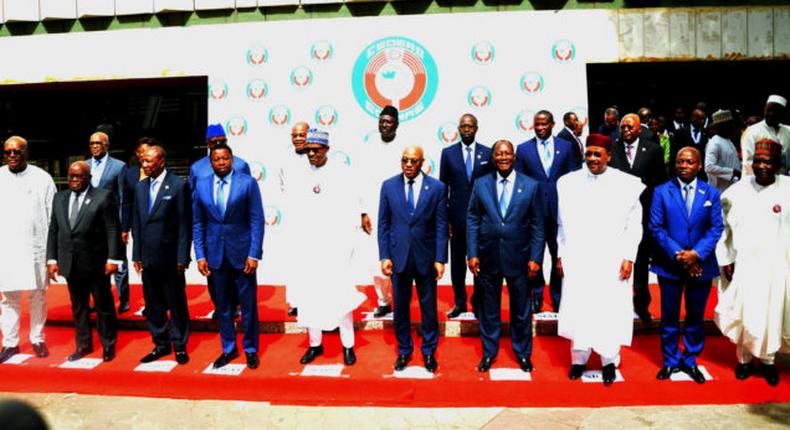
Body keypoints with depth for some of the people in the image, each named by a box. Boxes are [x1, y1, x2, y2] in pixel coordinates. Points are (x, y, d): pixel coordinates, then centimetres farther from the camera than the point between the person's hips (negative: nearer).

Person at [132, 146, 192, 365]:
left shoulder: (179, 185, -7)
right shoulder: (140, 187, 10)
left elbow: (185, 224, -8)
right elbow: (136, 222, 14)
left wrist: (182, 258, -11)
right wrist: (136, 255, 8)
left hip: (170, 258, -5)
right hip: (147, 258, 5)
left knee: (176, 304, 6)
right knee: (153, 304, 13)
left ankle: (179, 345, 19)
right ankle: (161, 344, 26)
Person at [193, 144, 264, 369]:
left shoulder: (248, 183, -5)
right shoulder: (202, 186, 5)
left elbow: (257, 220, -6)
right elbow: (198, 224, 8)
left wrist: (254, 254, -12)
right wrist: (200, 255, 0)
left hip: (242, 253, -3)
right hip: (215, 254, 3)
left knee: (248, 305, 5)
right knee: (223, 305, 12)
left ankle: (251, 349, 22)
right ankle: (228, 349, 27)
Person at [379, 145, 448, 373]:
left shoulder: (437, 187, -3)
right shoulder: (388, 186, 1)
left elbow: (441, 226, -3)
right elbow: (383, 224, 3)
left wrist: (440, 259, -7)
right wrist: (384, 256, -3)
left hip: (426, 257, -1)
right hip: (398, 256, 1)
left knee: (429, 307, 10)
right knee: (400, 306, 11)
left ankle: (429, 352, 28)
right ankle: (403, 351, 28)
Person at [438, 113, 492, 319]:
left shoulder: (487, 153, 3)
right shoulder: (448, 153, 3)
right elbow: (443, 186, 4)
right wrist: (443, 218, -2)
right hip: (457, 216, 0)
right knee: (457, 262, 7)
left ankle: (478, 302, 21)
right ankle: (459, 302, 22)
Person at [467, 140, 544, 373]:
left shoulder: (531, 186, -2)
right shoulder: (481, 184, 1)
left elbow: (537, 225, -1)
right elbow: (472, 221, 2)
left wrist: (535, 258, -6)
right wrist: (472, 254, -4)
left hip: (518, 258, -1)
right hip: (488, 257, 1)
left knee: (521, 310, 12)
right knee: (489, 309, 14)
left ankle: (523, 353, 31)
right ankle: (489, 352, 31)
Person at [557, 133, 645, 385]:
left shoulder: (627, 184, -2)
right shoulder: (568, 182, 3)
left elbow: (633, 226, 1)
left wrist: (629, 257, -5)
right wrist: (561, 255, 7)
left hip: (611, 261, -1)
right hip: (577, 260, 2)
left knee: (611, 311, 3)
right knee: (577, 310, 5)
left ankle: (610, 361, 19)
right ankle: (579, 359, 20)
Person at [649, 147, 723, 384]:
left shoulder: (711, 193, 3)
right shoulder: (661, 191, -1)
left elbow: (716, 228, -2)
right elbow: (656, 227, -5)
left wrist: (696, 254, -15)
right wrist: (677, 254, -14)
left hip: (700, 265, 1)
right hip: (669, 265, -1)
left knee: (696, 317, 11)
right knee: (669, 317, 8)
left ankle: (690, 361, 27)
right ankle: (670, 361, 23)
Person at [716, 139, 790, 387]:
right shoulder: (737, 191, -1)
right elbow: (723, 227, 5)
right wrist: (726, 260, 3)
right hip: (744, 264, 1)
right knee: (743, 314, 9)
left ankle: (768, 360, 28)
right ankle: (744, 359, 27)